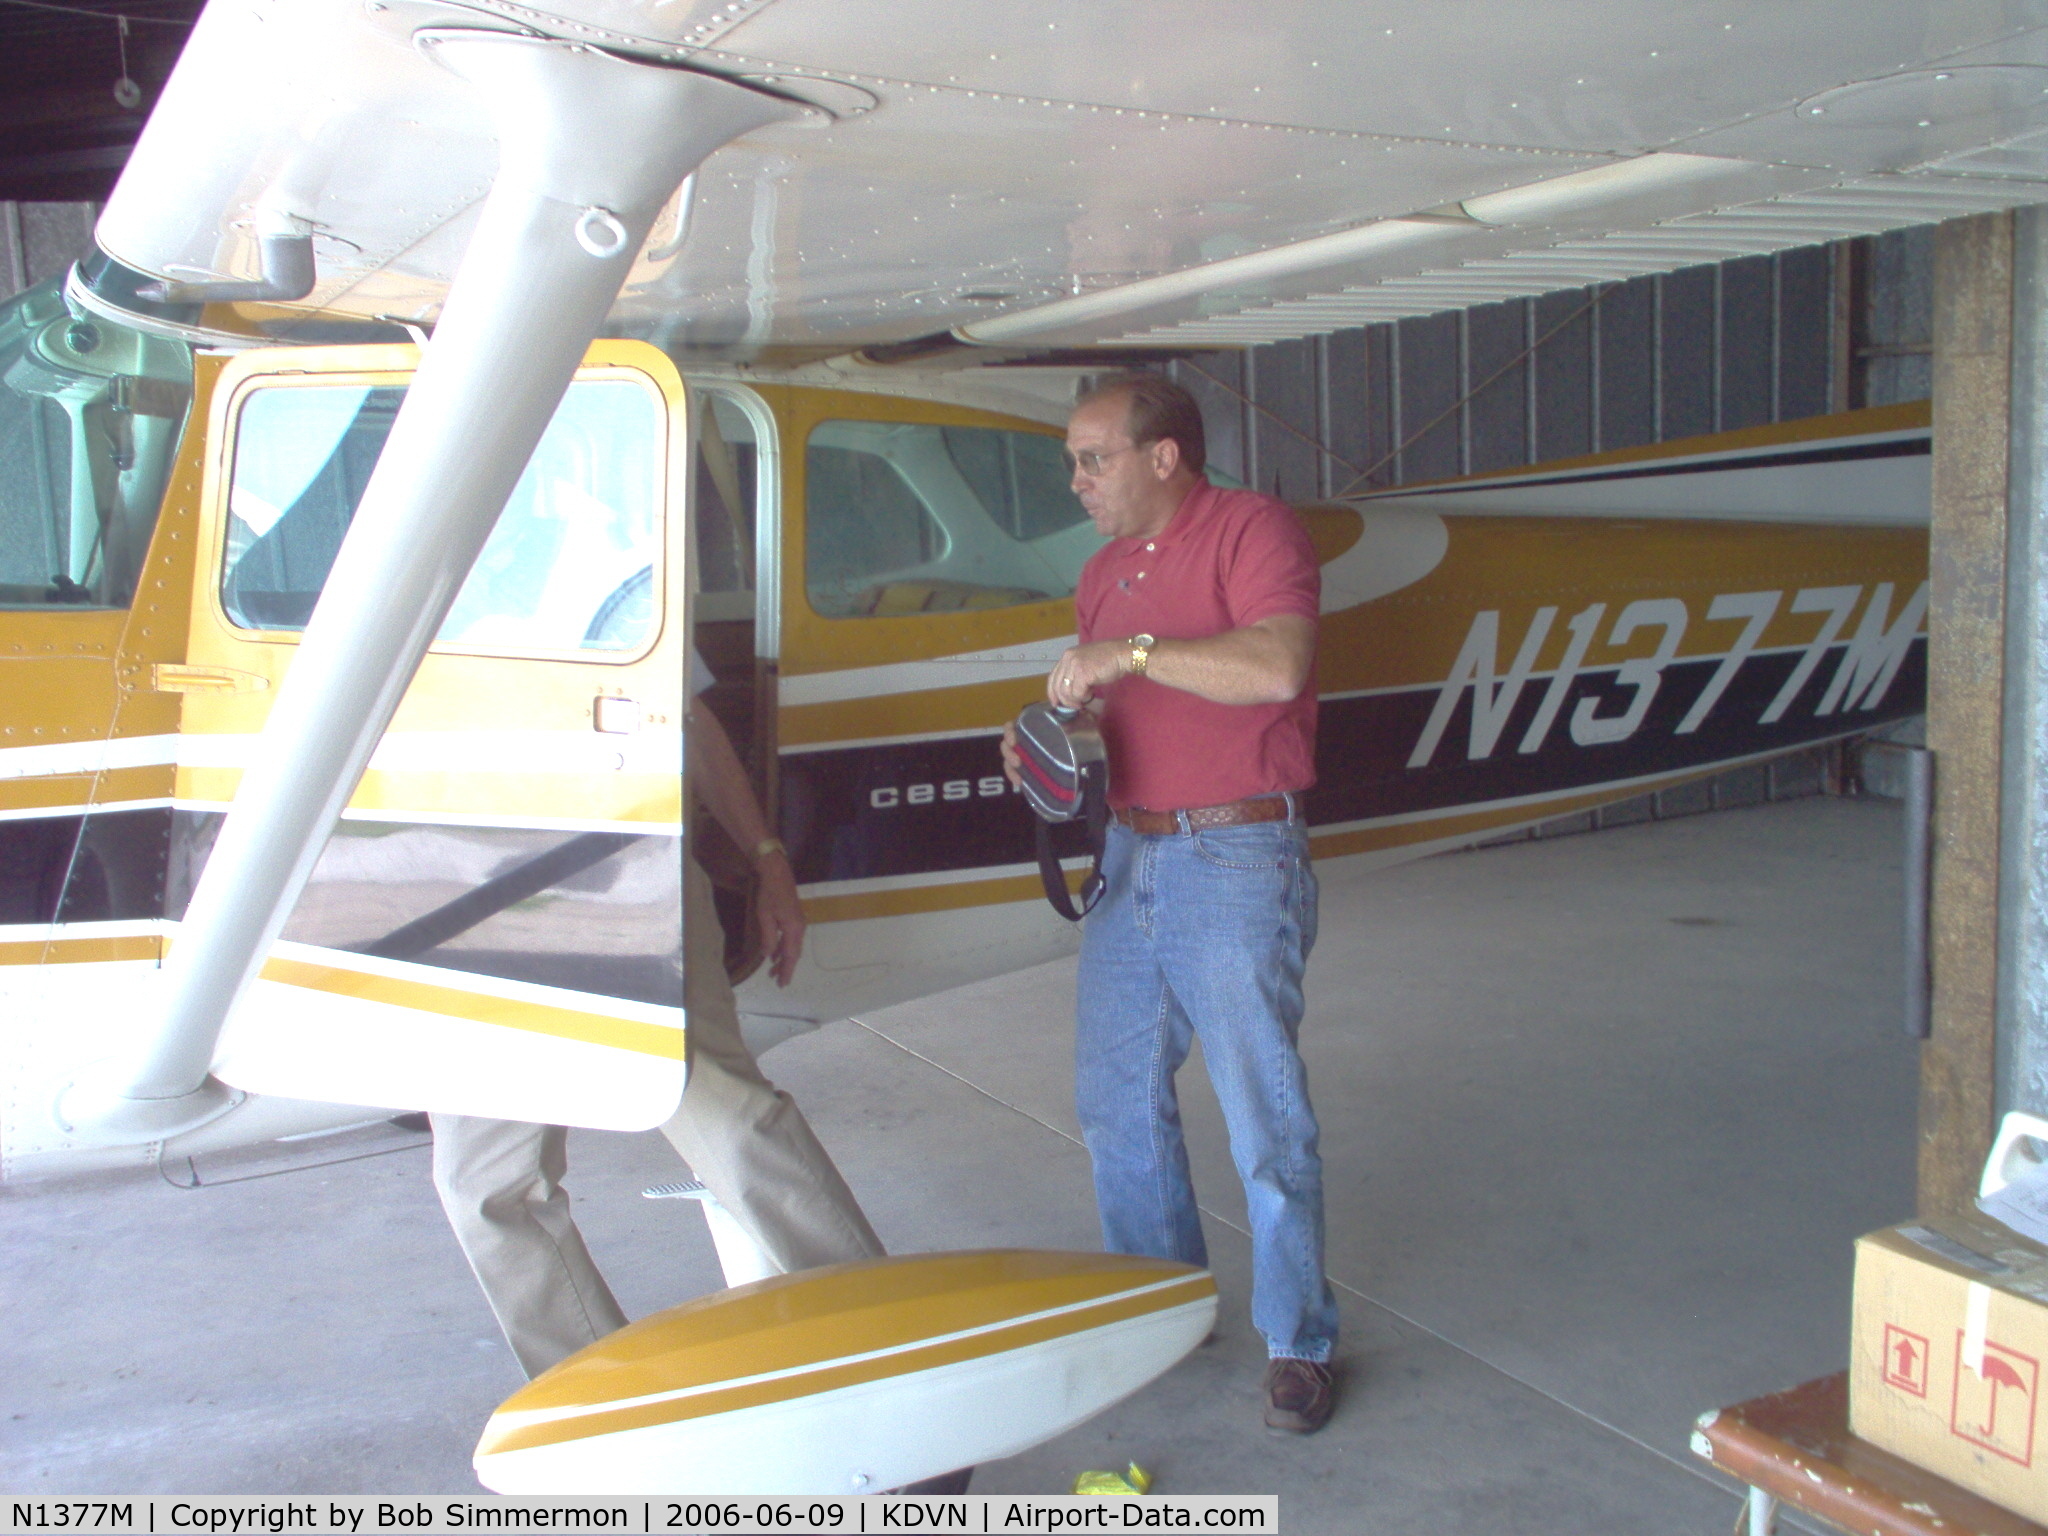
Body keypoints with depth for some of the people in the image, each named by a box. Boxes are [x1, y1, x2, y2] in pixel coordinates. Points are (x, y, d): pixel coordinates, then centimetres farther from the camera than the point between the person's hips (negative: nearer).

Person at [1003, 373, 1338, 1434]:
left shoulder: (1252, 530, -9)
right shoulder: (1104, 571, 16)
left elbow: (1277, 667, -25)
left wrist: (1134, 651, -23)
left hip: (1236, 859, -8)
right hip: (1130, 855, 8)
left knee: (1263, 1114, -1)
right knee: (1114, 1097, 13)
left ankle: (1298, 1343, 14)